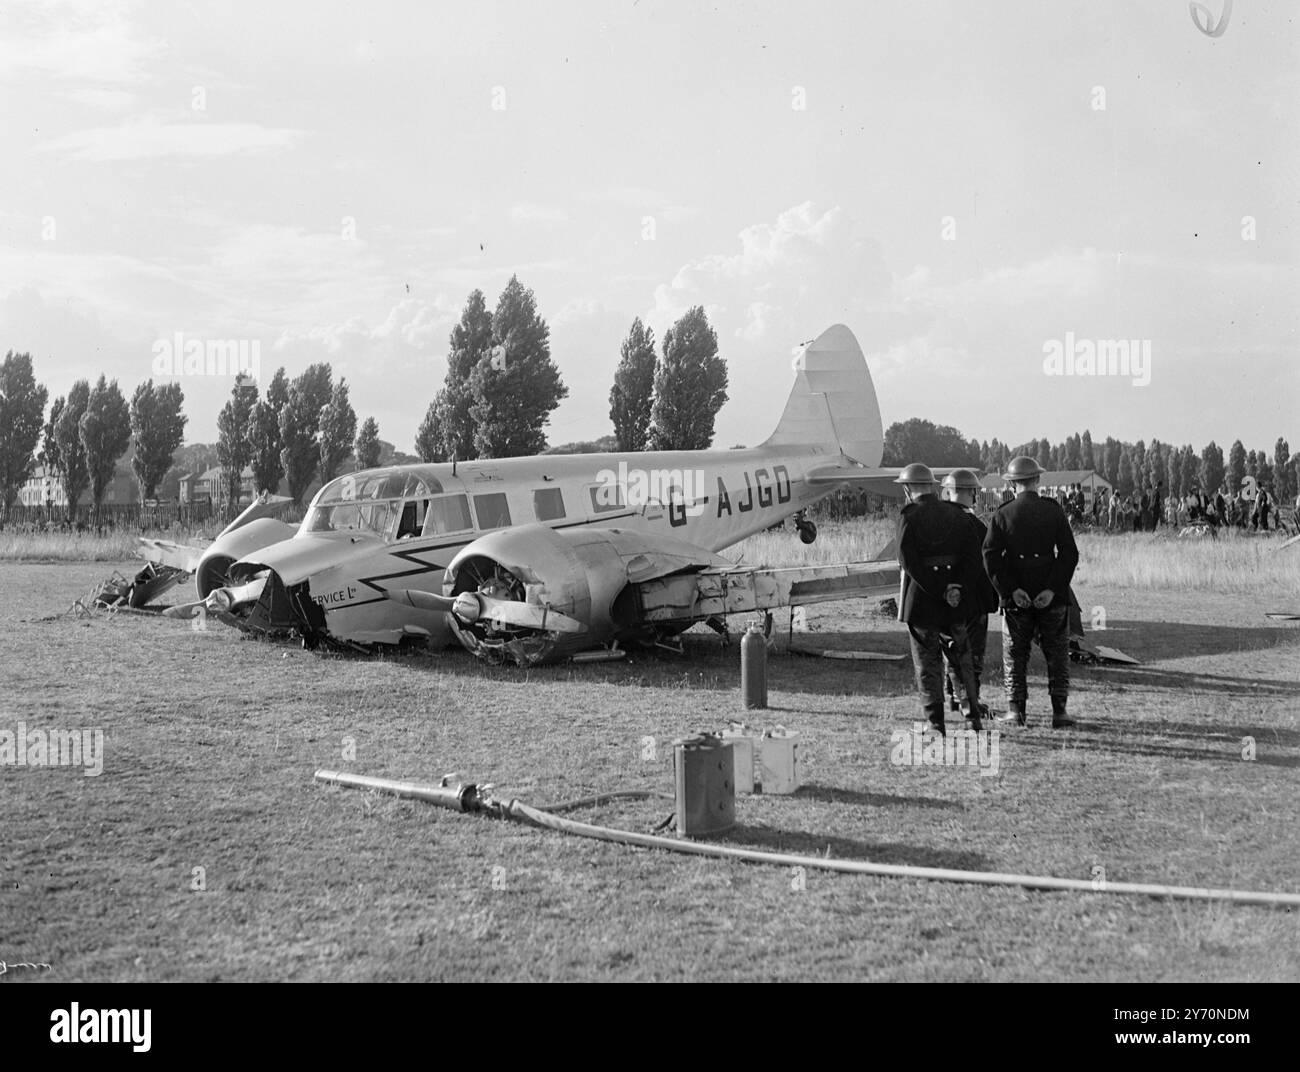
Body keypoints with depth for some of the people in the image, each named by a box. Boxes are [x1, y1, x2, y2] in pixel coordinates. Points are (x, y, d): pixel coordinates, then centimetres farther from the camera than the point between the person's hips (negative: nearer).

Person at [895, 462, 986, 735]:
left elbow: (908, 561, -18)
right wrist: (958, 587, -12)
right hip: (957, 604, 4)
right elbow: (974, 556, -3)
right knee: (962, 658, 18)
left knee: (927, 662, 5)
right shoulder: (955, 514, 5)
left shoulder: (909, 516, -9)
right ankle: (973, 713, 15)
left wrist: (938, 592, -17)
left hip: (921, 599, -4)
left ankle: (935, 721, 2)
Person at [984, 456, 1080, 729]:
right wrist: (1053, 589, -11)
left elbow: (991, 556, -9)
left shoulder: (1002, 514, -1)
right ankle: (1059, 711, 4)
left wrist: (1011, 590, -10)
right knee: (1057, 654, 8)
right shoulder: (1054, 511, -1)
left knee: (1015, 655, 10)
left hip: (1016, 597, 0)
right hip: (1052, 596, 0)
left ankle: (1016, 710, 8)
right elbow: (1069, 554, -9)